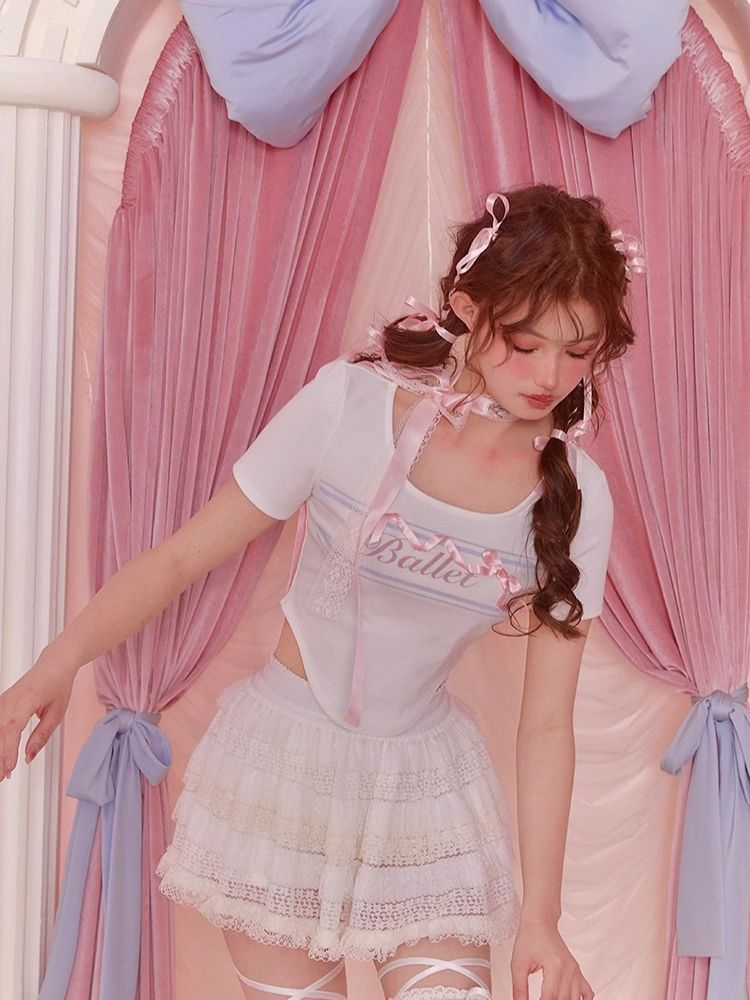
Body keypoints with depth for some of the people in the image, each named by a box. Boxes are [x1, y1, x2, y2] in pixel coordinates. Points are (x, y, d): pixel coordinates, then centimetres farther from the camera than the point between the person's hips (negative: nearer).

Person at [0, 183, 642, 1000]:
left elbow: (546, 723, -5)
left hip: (424, 783, 2)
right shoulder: (349, 402, -16)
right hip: (284, 761, -1)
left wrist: (540, 915, -5)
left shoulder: (575, 496, -8)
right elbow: (183, 556, -11)